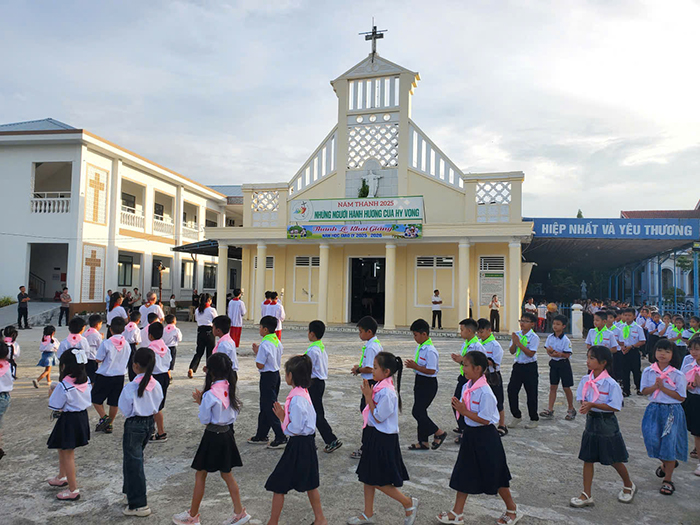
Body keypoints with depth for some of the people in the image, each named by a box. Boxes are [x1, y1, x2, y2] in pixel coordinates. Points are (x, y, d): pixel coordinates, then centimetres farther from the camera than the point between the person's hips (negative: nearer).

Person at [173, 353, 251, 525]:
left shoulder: (210, 394, -22)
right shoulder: (230, 389, -3)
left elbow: (204, 420, -14)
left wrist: (200, 402, -1)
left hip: (212, 436, -7)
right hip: (227, 433, 7)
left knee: (200, 475, 11)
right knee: (227, 474, 18)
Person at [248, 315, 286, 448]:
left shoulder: (264, 345, -20)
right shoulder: (277, 341, 7)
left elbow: (260, 365, -21)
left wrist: (256, 352, -6)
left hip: (267, 377, -9)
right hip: (276, 374, 9)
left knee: (269, 408, -1)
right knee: (265, 407, 18)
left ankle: (281, 438, 1)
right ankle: (261, 436, 28)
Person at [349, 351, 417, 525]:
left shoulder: (387, 392, -25)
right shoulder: (379, 386, 3)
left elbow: (378, 418, -20)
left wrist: (368, 397, -18)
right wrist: (367, 393, 2)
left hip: (383, 439, -9)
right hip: (373, 435, 9)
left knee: (379, 481, 2)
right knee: (368, 477, 17)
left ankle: (409, 503, 19)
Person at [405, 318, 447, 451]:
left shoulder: (430, 350, -21)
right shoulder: (420, 348, 8)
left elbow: (431, 370, -25)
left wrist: (415, 366, -23)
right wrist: (412, 364, 3)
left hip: (428, 384, -10)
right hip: (420, 381, 10)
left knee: (417, 412, -6)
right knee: (420, 412, 13)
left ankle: (440, 433, 10)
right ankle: (423, 442, 24)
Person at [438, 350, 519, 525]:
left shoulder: (485, 392, -24)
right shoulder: (466, 387, 0)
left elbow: (485, 419, -23)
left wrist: (465, 411, -24)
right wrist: (458, 407, -10)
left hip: (485, 437, -8)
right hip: (471, 434, 8)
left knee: (496, 476, 9)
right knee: (464, 474, 13)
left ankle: (512, 510, 31)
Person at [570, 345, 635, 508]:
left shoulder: (611, 384, -20)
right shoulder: (586, 380, -3)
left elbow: (615, 407, -19)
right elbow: (581, 398, 5)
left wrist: (592, 405, -26)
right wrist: (585, 407, -17)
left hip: (607, 423, -5)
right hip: (591, 421, 5)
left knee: (614, 460, 13)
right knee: (588, 459, 8)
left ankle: (629, 486, 41)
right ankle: (586, 495, 17)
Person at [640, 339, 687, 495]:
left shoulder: (678, 375, -8)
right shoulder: (648, 371, 1)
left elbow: (681, 397, -9)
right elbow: (644, 391, 2)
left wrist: (663, 388, -18)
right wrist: (655, 386, -17)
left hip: (672, 411, -3)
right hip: (654, 409, 3)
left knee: (669, 443, -2)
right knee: (652, 440, -2)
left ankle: (668, 480, 13)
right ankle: (665, 463, 32)